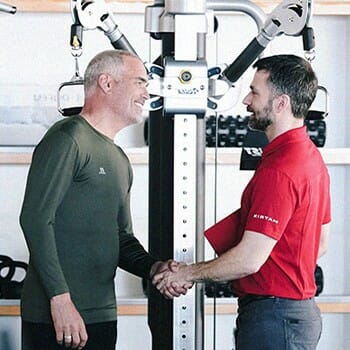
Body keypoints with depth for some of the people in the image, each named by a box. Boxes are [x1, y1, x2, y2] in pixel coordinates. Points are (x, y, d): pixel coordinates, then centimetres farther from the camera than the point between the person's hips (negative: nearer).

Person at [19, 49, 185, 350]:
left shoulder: (119, 160, 21)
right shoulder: (67, 140, -8)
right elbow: (36, 220, -17)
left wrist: (153, 268, 4)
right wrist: (60, 299, -21)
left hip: (102, 315, 9)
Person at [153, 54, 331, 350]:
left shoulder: (278, 169, -22)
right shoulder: (311, 157, 12)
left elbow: (249, 259, -23)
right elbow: (321, 242, 20)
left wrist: (186, 274, -10)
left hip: (273, 315, -11)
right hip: (301, 308, 11)